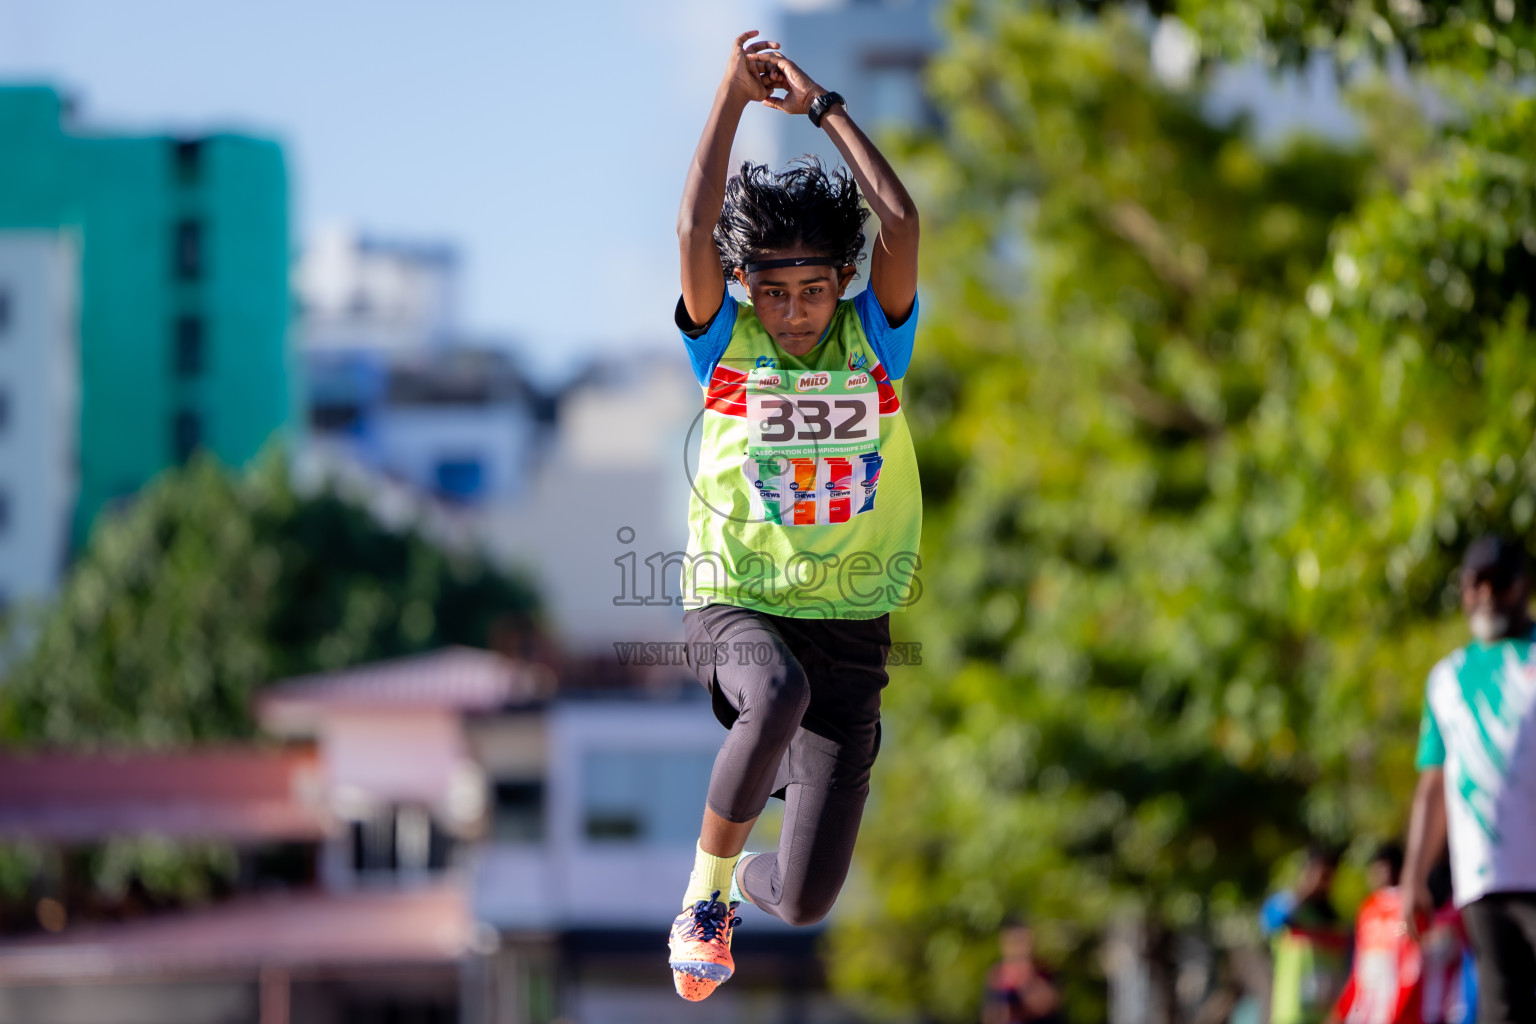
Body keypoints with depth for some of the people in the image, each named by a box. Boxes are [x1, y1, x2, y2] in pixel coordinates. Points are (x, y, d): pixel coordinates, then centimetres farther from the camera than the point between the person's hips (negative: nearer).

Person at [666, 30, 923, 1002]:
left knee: (807, 901, -5)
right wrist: (735, 96, -13)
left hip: (847, 623, 2)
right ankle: (705, 894, -19)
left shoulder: (873, 340, 3)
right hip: (734, 604, -2)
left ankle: (751, 877, 36)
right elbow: (694, 230, -16)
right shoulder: (726, 342, 0)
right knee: (779, 693, -42)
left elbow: (901, 221, -11)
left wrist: (823, 105, -6)